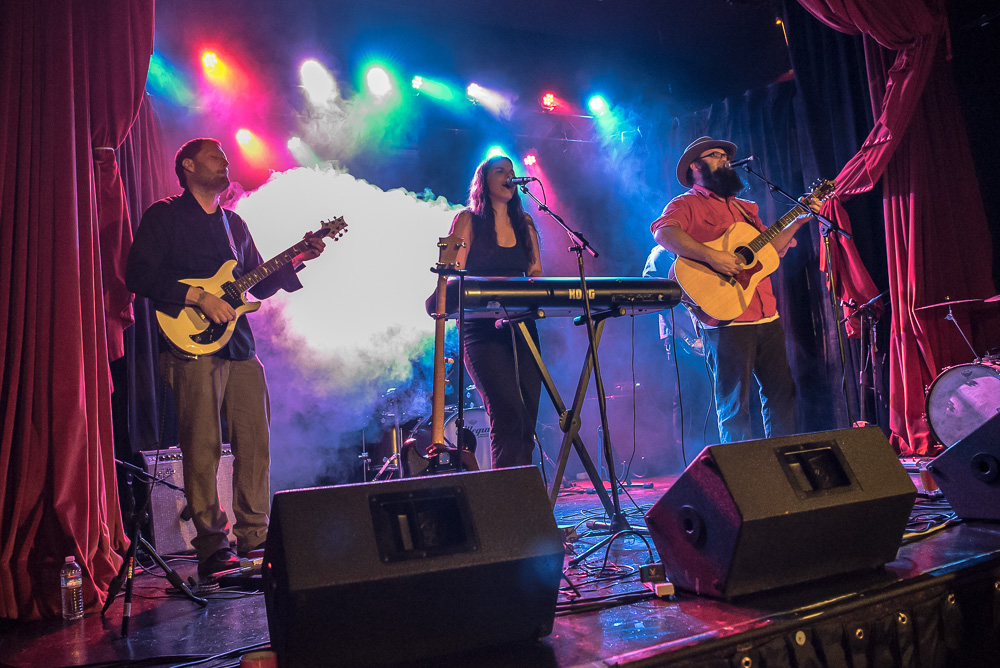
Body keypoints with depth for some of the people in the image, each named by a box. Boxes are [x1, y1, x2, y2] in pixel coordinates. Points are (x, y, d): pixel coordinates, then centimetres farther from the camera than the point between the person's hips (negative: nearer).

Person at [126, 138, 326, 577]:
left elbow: (259, 285, 22)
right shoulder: (163, 216, 3)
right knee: (203, 449, -6)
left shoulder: (234, 224, 22)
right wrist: (199, 298, -15)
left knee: (256, 443, 4)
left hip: (240, 344, 6)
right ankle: (212, 545, 2)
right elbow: (138, 276, -8)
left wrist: (296, 260, 8)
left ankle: (254, 533, 15)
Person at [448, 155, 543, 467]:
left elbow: (536, 272, 18)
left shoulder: (523, 223, 20)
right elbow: (455, 274, -2)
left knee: (527, 417, -1)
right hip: (483, 328, -5)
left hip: (522, 328, 5)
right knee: (508, 411, -19)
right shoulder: (469, 219, 6)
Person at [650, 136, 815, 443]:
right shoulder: (685, 204, 0)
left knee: (782, 390, 12)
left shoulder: (744, 207, 24)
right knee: (735, 404, -2)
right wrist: (711, 256, -30)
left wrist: (798, 221, 11)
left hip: (766, 316, 8)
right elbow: (663, 232, -22)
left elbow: (771, 247, 23)